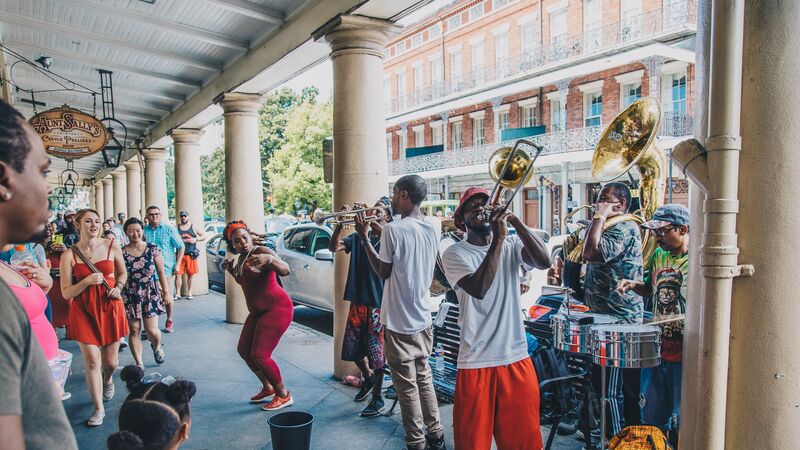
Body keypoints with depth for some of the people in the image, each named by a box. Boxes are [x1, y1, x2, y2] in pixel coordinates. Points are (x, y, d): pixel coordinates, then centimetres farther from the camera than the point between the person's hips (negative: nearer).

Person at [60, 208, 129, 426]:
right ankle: (98, 409, 10)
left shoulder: (111, 247, -1)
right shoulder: (69, 255, -5)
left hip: (111, 307, 2)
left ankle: (108, 379, 47)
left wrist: (118, 288, -3)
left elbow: (123, 272, 16)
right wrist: (87, 281, -21)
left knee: (110, 362, 10)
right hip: (83, 310, -1)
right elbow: (66, 293, -5)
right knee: (92, 359, -5)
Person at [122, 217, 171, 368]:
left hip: (150, 295, -1)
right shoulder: (121, 253, -2)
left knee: (152, 331, -4)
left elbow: (161, 273, 3)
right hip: (130, 297, 1)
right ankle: (139, 363, 19)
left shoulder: (153, 250, -2)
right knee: (134, 331, 5)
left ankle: (157, 347, 31)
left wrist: (166, 292, 4)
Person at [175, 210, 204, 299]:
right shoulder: (177, 227, 9)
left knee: (190, 275, 4)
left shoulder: (193, 226, 8)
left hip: (191, 255, 0)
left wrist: (196, 239, -8)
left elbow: (204, 236, 9)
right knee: (178, 274, -3)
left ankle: (189, 293, 15)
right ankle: (177, 293, 7)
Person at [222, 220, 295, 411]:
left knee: (259, 355, -12)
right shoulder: (241, 259, 10)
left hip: (277, 308, -10)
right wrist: (231, 270, 11)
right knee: (244, 349, 15)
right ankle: (268, 387, 31)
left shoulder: (261, 251, -16)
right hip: (258, 311, 10)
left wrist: (269, 259, -51)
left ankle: (284, 395, 5)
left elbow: (285, 270, -32)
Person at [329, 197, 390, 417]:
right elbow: (334, 247, -2)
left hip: (378, 302, -5)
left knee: (376, 351, 0)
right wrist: (340, 222, -16)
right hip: (358, 300, 5)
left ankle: (377, 398, 15)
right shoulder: (358, 237, 11)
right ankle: (368, 378, 42)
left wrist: (379, 228, -37)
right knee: (353, 348, 15)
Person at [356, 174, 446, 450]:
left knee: (407, 386, 5)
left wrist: (365, 237, -2)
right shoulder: (434, 227, 1)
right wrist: (379, 229, 16)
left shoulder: (393, 229, -18)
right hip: (423, 317, 7)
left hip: (399, 322, -7)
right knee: (424, 378, 20)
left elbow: (383, 272, -9)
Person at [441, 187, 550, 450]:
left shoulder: (511, 246, 5)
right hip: (476, 362, -3)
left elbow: (544, 261, -13)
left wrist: (513, 220, -17)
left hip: (517, 358, 3)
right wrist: (498, 238, -21)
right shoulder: (454, 254, -5)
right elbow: (479, 288, -22)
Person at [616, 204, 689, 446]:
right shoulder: (659, 255, 9)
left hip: (686, 356, -7)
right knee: (652, 418, 17)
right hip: (660, 351, 7)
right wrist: (633, 285, 5)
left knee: (682, 424, 6)